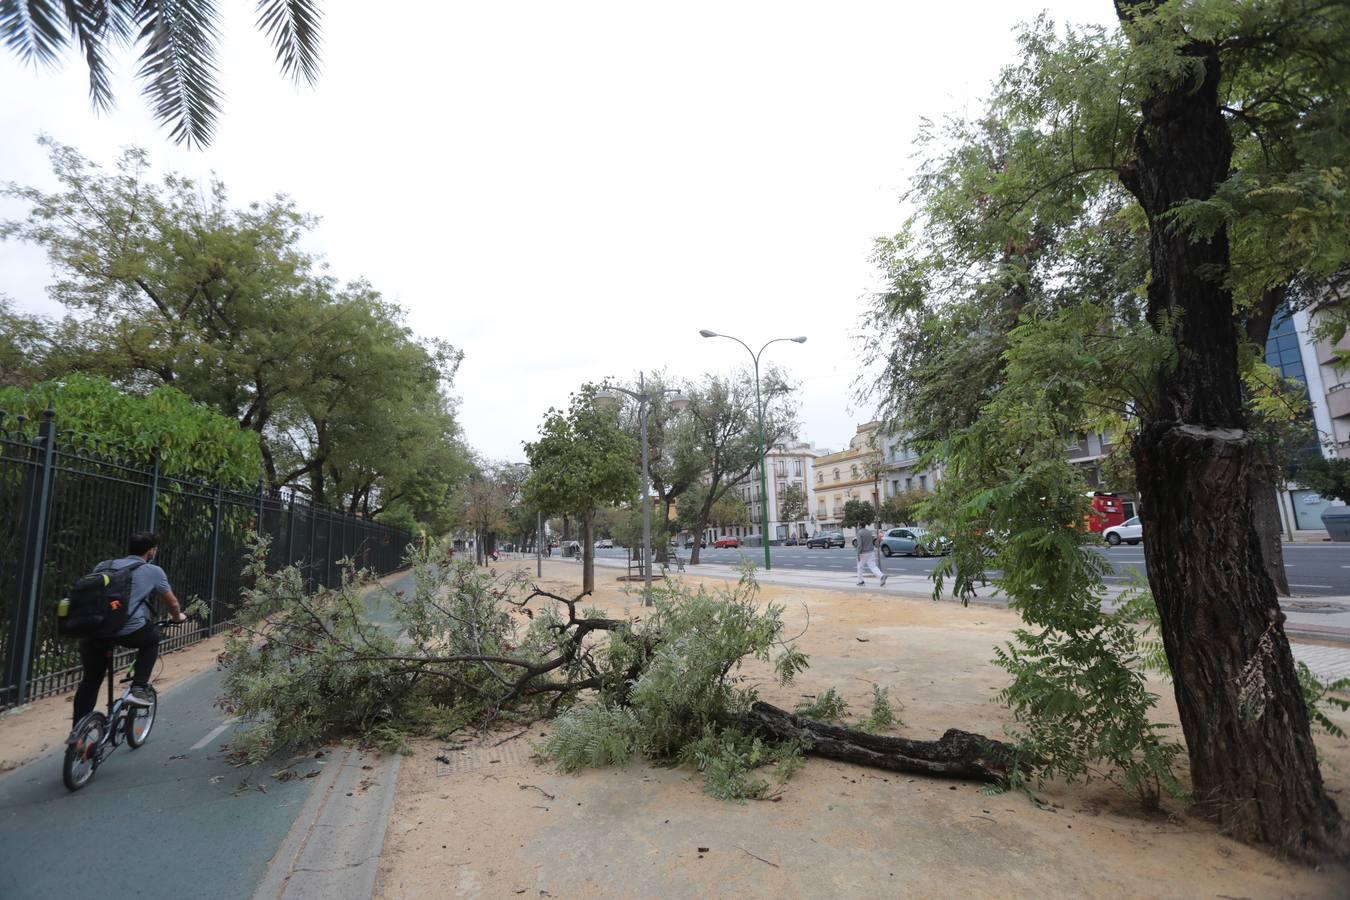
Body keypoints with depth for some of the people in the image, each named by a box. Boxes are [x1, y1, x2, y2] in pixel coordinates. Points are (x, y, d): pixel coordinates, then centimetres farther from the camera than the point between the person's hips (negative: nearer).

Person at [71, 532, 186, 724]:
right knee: (152, 639, 28)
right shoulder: (153, 571, 12)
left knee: (90, 680, 19)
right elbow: (172, 603, 21)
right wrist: (178, 617, 43)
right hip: (129, 630, -4)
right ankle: (138, 689, 15)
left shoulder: (104, 566, 23)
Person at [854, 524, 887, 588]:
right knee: (873, 566, -2)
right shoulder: (869, 531, 9)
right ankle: (882, 576, -25)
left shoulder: (859, 533, -12)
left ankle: (860, 581, 21)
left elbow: (860, 544, -20)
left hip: (863, 553, -5)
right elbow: (873, 541, 16)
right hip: (871, 552, 5)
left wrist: (858, 554, -17)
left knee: (860, 567, 14)